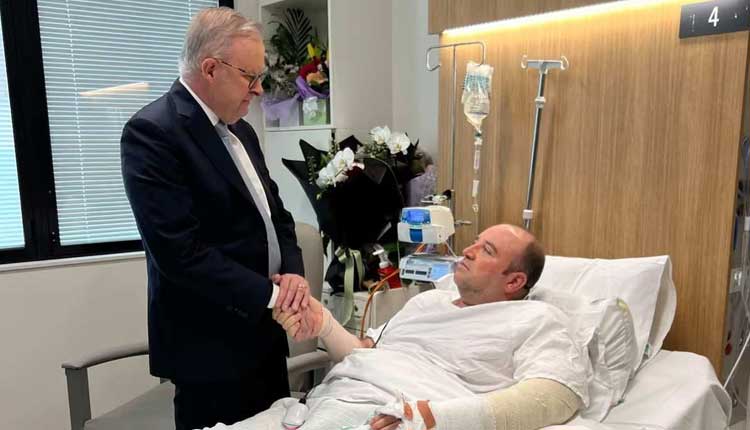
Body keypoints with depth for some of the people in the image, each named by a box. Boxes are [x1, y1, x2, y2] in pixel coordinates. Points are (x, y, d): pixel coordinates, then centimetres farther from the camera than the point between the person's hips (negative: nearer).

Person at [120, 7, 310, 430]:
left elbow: (274, 212, 12)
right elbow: (181, 251, -24)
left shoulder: (240, 130, 10)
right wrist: (270, 294, -19)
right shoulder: (152, 132, -17)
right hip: (211, 345, -8)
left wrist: (293, 271, -7)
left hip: (262, 331, 8)